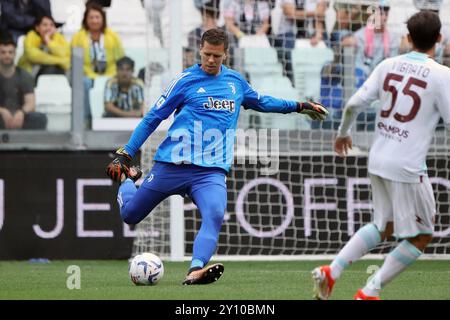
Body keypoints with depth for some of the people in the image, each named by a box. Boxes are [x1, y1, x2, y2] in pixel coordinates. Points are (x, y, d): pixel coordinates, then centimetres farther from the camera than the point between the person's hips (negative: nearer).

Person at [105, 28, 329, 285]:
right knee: (130, 214, 8)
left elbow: (261, 102, 33)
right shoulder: (186, 80, -1)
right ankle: (127, 177, 40)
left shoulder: (235, 81, 13)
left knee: (215, 215, -29)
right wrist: (125, 155, -2)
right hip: (172, 166, -2)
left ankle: (196, 271, -43)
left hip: (211, 171, 2)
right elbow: (152, 119, 2)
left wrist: (300, 106, 33)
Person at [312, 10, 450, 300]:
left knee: (383, 227, 24)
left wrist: (343, 133, 23)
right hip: (408, 167, -6)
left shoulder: (388, 66, 4)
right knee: (421, 237, 9)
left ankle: (331, 272, 11)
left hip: (378, 160, 6)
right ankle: (369, 293, 6)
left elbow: (354, 104, 5)